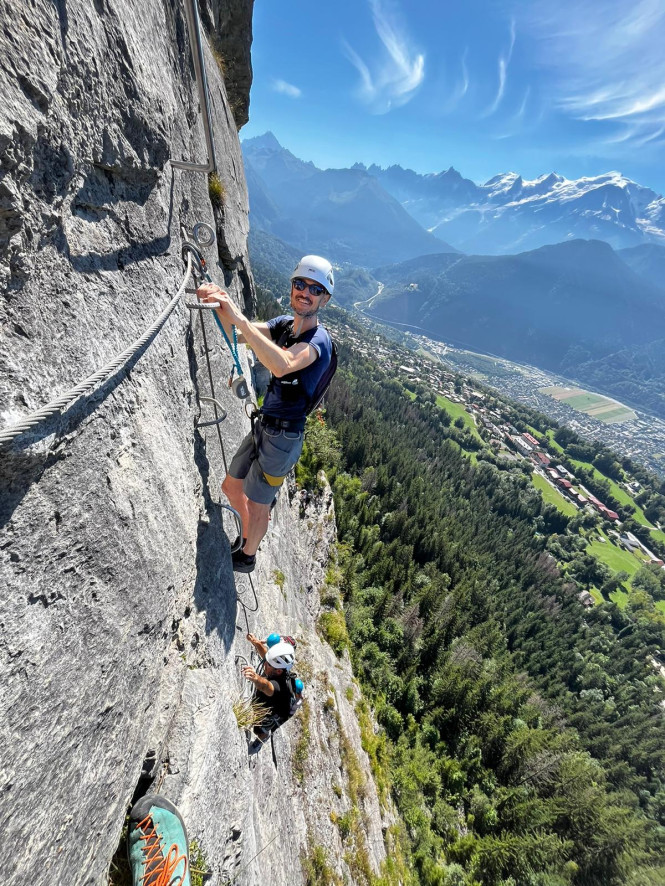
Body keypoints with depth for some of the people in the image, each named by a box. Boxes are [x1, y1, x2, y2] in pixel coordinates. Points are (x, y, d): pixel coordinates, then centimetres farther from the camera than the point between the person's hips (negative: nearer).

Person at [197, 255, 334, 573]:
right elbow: (236, 336, -3)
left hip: (283, 437, -8)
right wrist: (219, 304, -22)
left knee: (256, 504, 9)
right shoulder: (284, 324, 5)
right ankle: (249, 536, 48)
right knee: (231, 486, 22)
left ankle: (247, 557, 38)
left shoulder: (318, 339, -19)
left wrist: (240, 318, -41)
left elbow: (282, 365, -40)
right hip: (262, 427, 8)